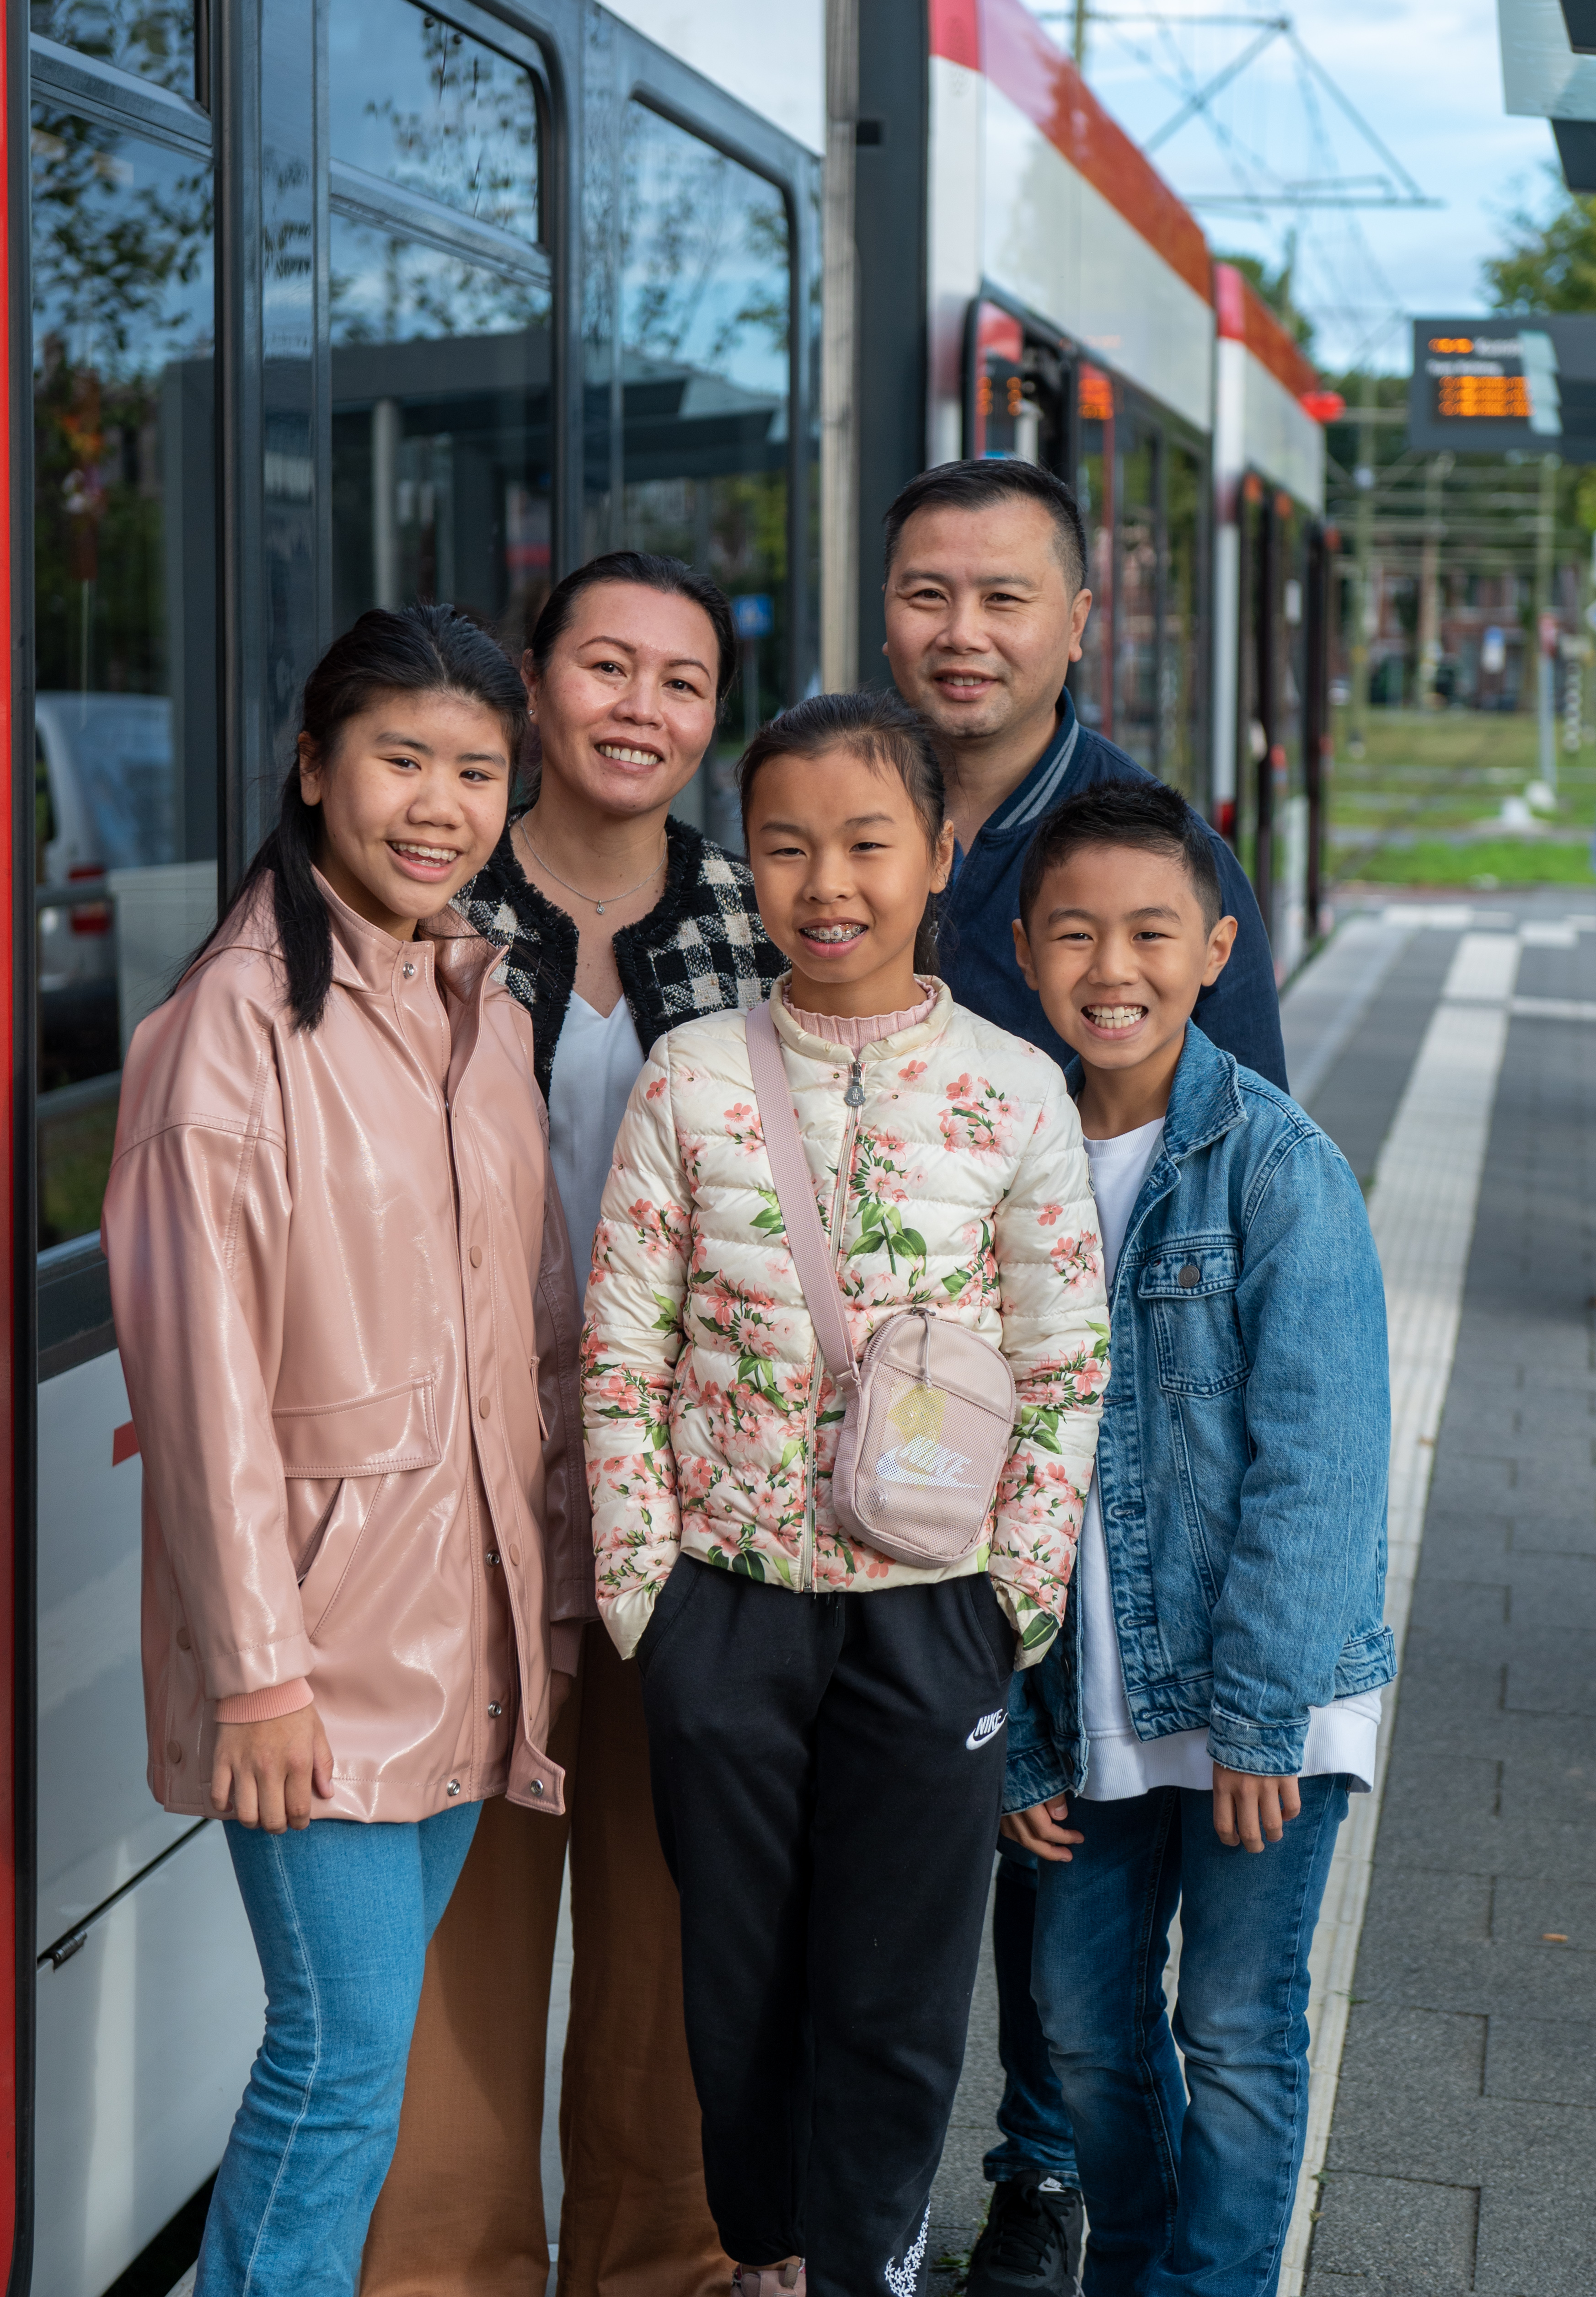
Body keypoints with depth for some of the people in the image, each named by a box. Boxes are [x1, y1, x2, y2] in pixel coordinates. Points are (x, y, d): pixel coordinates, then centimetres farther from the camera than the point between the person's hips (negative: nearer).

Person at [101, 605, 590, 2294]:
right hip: (316, 1622, -7)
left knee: (366, 2021, 13)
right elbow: (203, 1371, -14)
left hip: (465, 1616, 7)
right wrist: (256, 1663, -14)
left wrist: (546, 1585, 12)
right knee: (345, 2051, -4)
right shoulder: (238, 1020, -12)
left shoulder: (481, 1009, 10)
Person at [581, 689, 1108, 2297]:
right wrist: (639, 1578, -3)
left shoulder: (1015, 1094, -5)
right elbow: (622, 1346, 0)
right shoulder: (690, 1080, -3)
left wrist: (1023, 1593, -2)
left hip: (927, 1606, -1)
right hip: (727, 1597, 1)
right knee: (741, 1964, 14)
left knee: (895, 1989, 9)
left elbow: (1066, 1368, -1)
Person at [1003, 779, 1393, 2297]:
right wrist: (1016, 1739, 6)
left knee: (1237, 2034, 4)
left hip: (1264, 1691, -5)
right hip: (1092, 1705, 5)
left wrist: (1257, 1713, -16)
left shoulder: (1277, 1165, -11)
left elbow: (1318, 1461, -14)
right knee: (1083, 2015, 15)